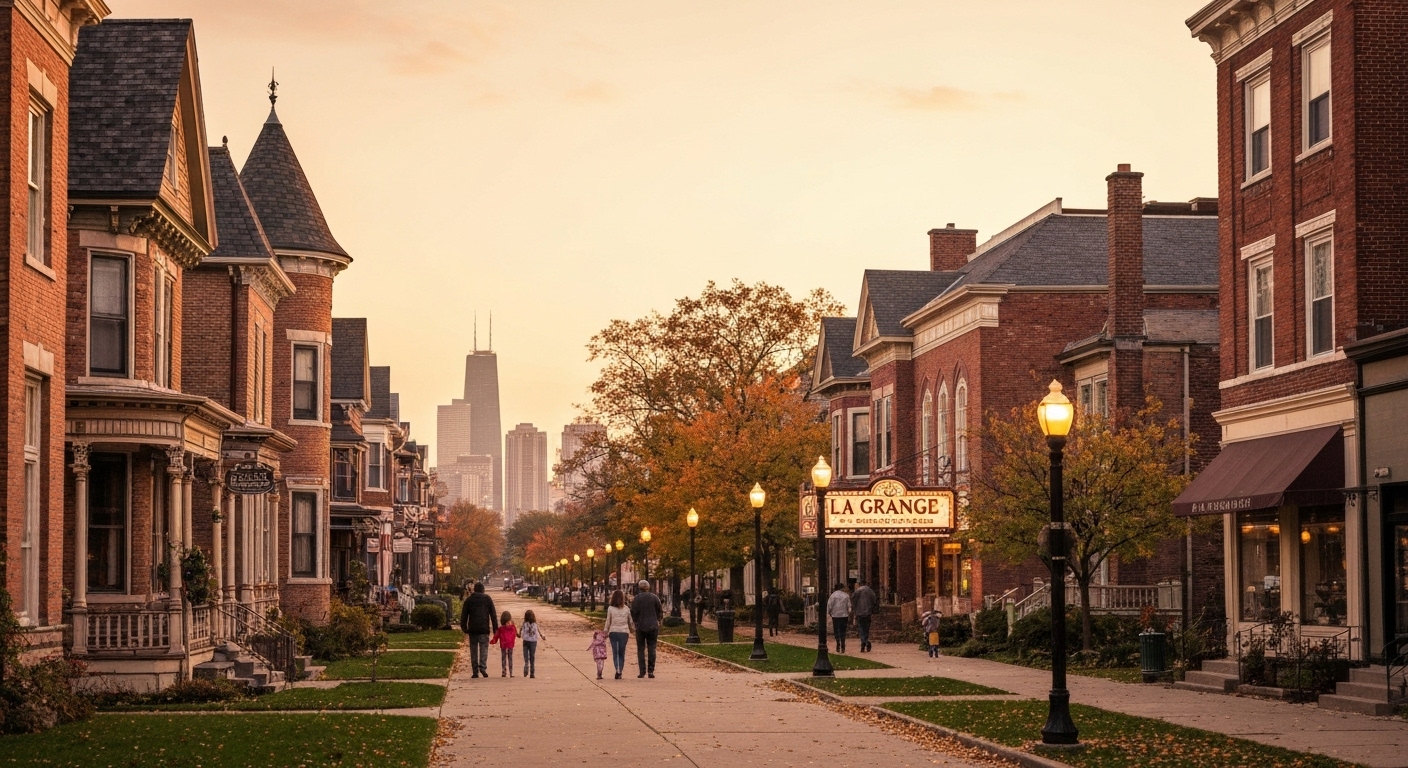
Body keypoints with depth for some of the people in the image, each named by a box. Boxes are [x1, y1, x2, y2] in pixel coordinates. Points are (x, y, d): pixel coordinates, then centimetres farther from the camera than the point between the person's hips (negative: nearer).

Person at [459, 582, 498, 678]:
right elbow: (493, 615, 4)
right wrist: (495, 628, 6)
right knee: (484, 648, -2)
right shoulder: (487, 599, 6)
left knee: (473, 650, 7)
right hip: (484, 629, -1)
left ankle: (475, 672, 6)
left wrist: (464, 627, 13)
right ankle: (483, 667, -23)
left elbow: (463, 615, 8)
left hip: (472, 629, 1)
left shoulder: (468, 600, 8)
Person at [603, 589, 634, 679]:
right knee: (622, 652, 9)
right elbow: (631, 622, 11)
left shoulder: (610, 609, -3)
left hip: (613, 632, -1)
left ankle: (617, 669, -17)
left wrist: (605, 632, 13)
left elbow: (608, 622, 2)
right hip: (624, 632, 1)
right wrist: (634, 628, 27)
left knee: (615, 652, 1)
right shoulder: (626, 609, 2)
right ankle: (620, 671, 5)